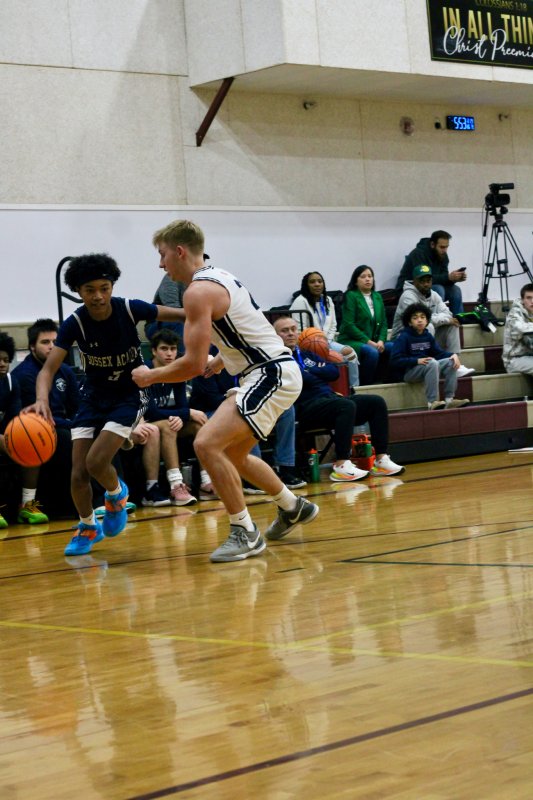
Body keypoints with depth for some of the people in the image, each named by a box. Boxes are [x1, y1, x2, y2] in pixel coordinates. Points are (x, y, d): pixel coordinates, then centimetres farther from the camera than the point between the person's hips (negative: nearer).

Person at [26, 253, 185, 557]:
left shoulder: (130, 309, -19)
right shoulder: (75, 324, -17)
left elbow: (178, 314, -6)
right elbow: (49, 369, -23)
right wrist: (43, 399, -43)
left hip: (130, 395, -2)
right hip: (94, 396, 2)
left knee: (96, 461, -21)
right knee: (79, 474, -4)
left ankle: (117, 494, 14)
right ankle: (88, 527, 25)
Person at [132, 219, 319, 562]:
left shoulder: (198, 291, -17)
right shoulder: (219, 276, 14)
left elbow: (194, 364, -20)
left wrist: (150, 376, -6)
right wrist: (220, 362, 27)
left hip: (271, 375, -11)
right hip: (272, 370, 11)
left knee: (207, 444, -19)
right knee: (232, 453, 23)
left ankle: (245, 533, -11)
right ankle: (293, 508, 39)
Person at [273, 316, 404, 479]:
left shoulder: (307, 355, 27)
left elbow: (334, 371, 13)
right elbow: (300, 379, -16)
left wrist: (310, 371, -1)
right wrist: (319, 373, -1)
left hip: (330, 399, 8)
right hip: (307, 407, -8)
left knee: (376, 402, -6)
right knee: (347, 405, -35)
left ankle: (381, 459, -11)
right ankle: (341, 466, -38)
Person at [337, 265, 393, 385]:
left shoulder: (377, 297, 15)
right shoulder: (351, 296, -3)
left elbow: (383, 323, 13)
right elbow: (348, 325, -11)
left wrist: (381, 341, -8)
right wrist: (369, 342, -17)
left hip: (373, 341, 6)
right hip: (351, 341, -6)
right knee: (372, 352, -34)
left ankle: (377, 379, -7)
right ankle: (364, 385, -18)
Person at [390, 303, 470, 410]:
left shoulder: (428, 336, 12)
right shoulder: (403, 337, -9)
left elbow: (439, 353, 8)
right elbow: (395, 360, -17)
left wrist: (453, 355, -12)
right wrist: (417, 361, -25)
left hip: (427, 368, 7)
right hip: (407, 372, -7)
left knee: (450, 362, -10)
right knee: (432, 363, -32)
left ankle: (449, 399, -16)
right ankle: (432, 402, -34)